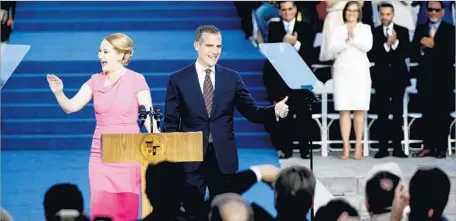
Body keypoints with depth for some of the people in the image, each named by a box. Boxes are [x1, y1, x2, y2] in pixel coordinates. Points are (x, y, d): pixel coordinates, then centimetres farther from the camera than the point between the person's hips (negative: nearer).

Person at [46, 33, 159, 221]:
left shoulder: (136, 80, -4)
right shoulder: (96, 81, 7)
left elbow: (149, 117, -8)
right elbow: (71, 107, 1)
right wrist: (59, 93, -19)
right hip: (101, 155, 3)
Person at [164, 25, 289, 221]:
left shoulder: (232, 78, 6)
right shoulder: (178, 80, 1)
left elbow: (252, 112, 5)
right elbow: (171, 124, 2)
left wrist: (275, 111, -14)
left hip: (224, 158, 2)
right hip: (190, 158, -2)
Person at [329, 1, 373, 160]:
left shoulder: (365, 28, 9)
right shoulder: (339, 29, 10)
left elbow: (367, 46, -7)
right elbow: (333, 48, -4)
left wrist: (354, 37, -18)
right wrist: (346, 39, -18)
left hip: (360, 72, 0)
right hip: (342, 71, 0)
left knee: (359, 110, -2)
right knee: (344, 110, -5)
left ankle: (358, 147, 0)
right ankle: (346, 148, -6)